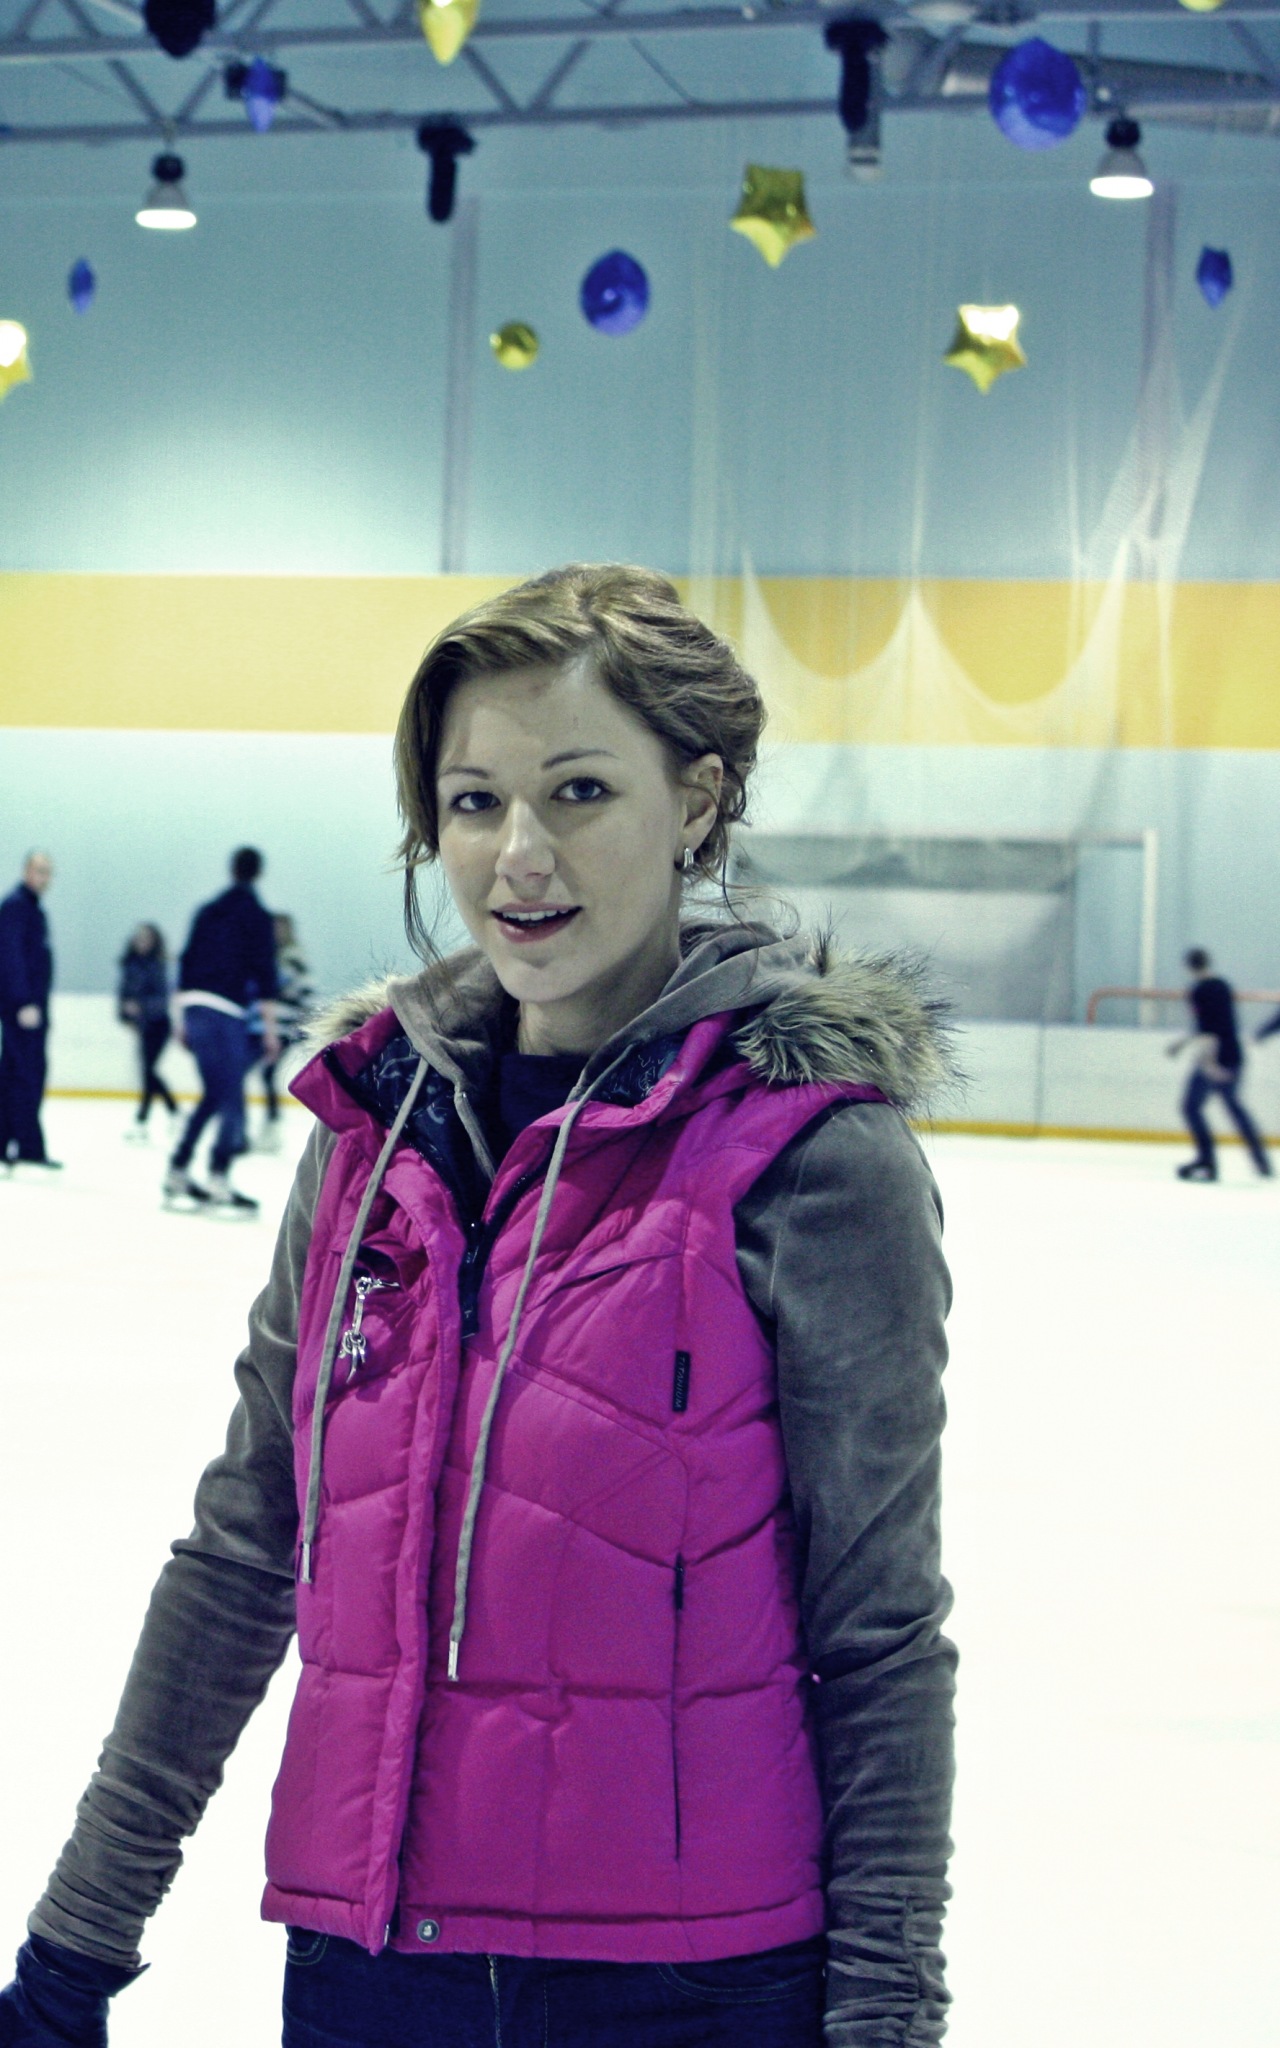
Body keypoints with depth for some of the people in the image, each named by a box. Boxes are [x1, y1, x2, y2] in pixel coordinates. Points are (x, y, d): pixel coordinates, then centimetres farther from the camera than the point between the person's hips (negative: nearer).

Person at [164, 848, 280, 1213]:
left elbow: (187, 961, 18)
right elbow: (264, 971, -7)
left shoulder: (207, 912, 18)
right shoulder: (255, 916, -1)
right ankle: (219, 1178, -14)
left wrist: (183, 1021, 23)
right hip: (226, 1010, -7)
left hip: (193, 1005, 7)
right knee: (231, 1097, -6)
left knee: (214, 1094, 15)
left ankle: (177, 1171, 15)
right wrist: (270, 1028, -7)